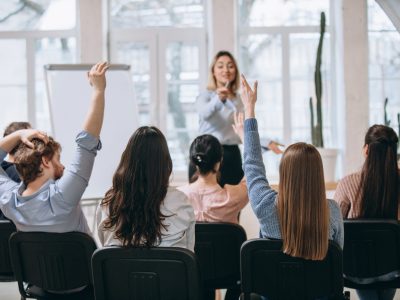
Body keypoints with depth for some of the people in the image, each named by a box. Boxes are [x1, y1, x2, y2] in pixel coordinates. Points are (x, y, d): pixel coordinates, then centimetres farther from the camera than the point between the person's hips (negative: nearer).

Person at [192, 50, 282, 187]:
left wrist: (267, 143, 10)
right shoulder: (205, 96, 0)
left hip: (232, 156, 5)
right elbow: (204, 113, -24)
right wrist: (218, 100, -44)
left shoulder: (239, 100, 17)